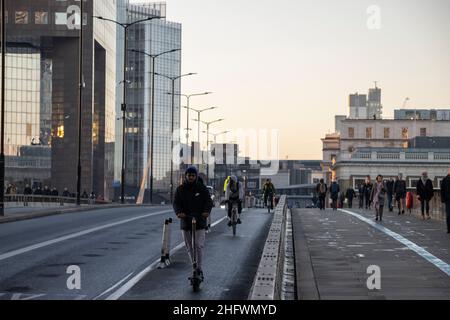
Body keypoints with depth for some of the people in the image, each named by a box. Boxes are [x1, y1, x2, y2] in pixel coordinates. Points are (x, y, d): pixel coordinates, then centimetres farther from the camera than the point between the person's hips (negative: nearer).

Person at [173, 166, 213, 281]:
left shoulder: (202, 189, 2)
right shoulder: (180, 189, 6)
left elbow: (208, 201, -5)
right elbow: (176, 202, -2)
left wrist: (206, 211, -26)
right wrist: (179, 212, -23)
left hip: (200, 221, -3)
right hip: (185, 221, 3)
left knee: (199, 246, -12)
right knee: (189, 248, 9)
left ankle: (200, 269, -8)